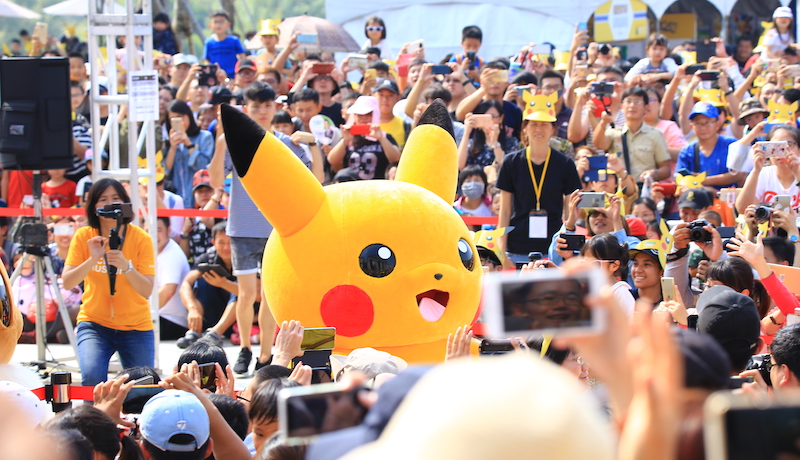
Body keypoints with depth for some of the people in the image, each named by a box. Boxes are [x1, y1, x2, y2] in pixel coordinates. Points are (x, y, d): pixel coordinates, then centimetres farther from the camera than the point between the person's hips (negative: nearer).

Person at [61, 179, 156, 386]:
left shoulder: (141, 238, -7)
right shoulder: (84, 236, -4)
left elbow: (147, 290, -15)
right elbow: (67, 283, -12)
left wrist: (125, 266, -31)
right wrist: (93, 259, -26)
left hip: (136, 327, 1)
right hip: (94, 324, 0)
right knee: (93, 377, -26)